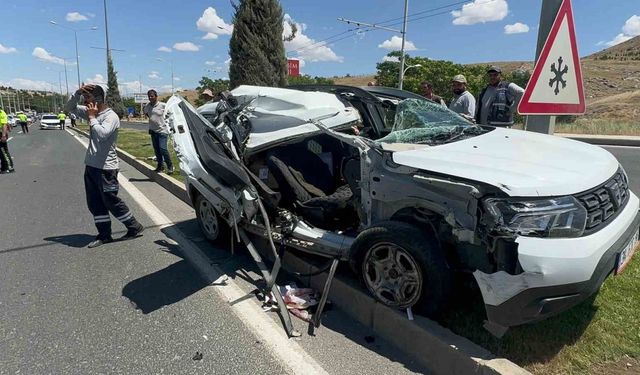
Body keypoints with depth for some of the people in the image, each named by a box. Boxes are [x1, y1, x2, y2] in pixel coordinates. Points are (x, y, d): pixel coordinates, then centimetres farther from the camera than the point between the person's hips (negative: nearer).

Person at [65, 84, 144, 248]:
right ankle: (104, 235, 19)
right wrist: (78, 92, -1)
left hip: (106, 168, -8)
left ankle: (135, 227, 14)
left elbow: (102, 135, -31)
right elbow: (69, 107, 15)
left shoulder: (111, 116, -16)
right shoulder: (91, 112, 8)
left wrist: (92, 118, -18)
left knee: (111, 202, 0)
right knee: (94, 203, 10)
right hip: (91, 166, 8)